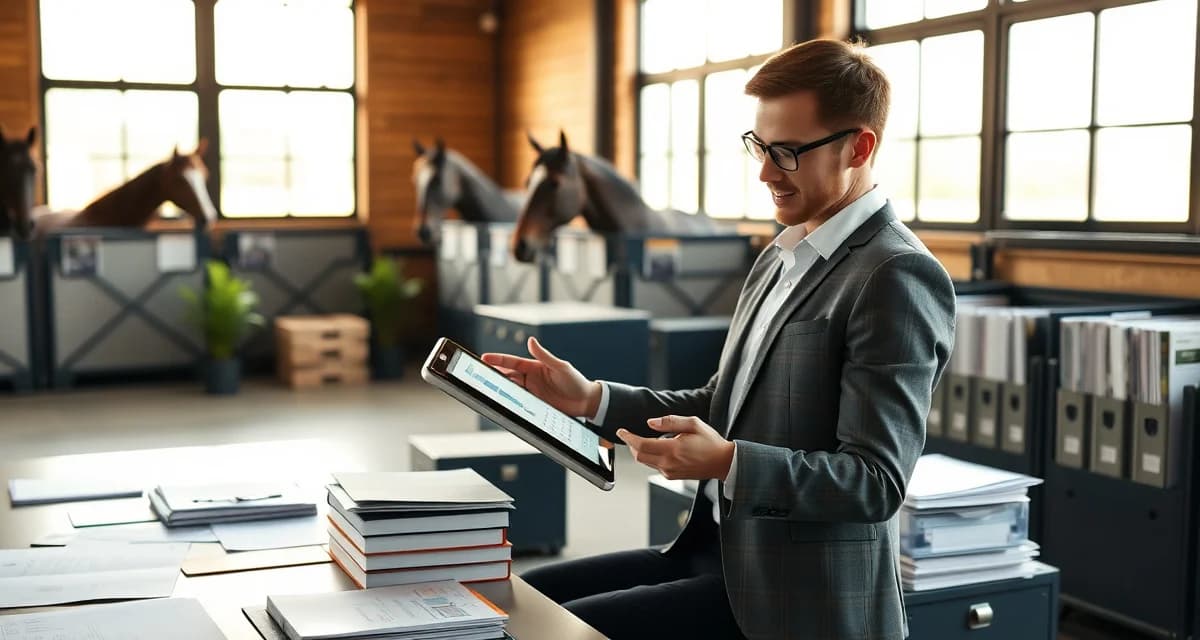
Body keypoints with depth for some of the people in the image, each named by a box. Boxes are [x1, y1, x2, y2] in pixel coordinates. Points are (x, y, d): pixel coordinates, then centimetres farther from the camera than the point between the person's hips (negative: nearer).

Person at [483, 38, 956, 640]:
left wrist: (728, 463, -34)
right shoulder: (782, 257, 13)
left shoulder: (899, 278, -17)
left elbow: (876, 481, -21)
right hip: (719, 548, 9)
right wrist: (592, 399, 3)